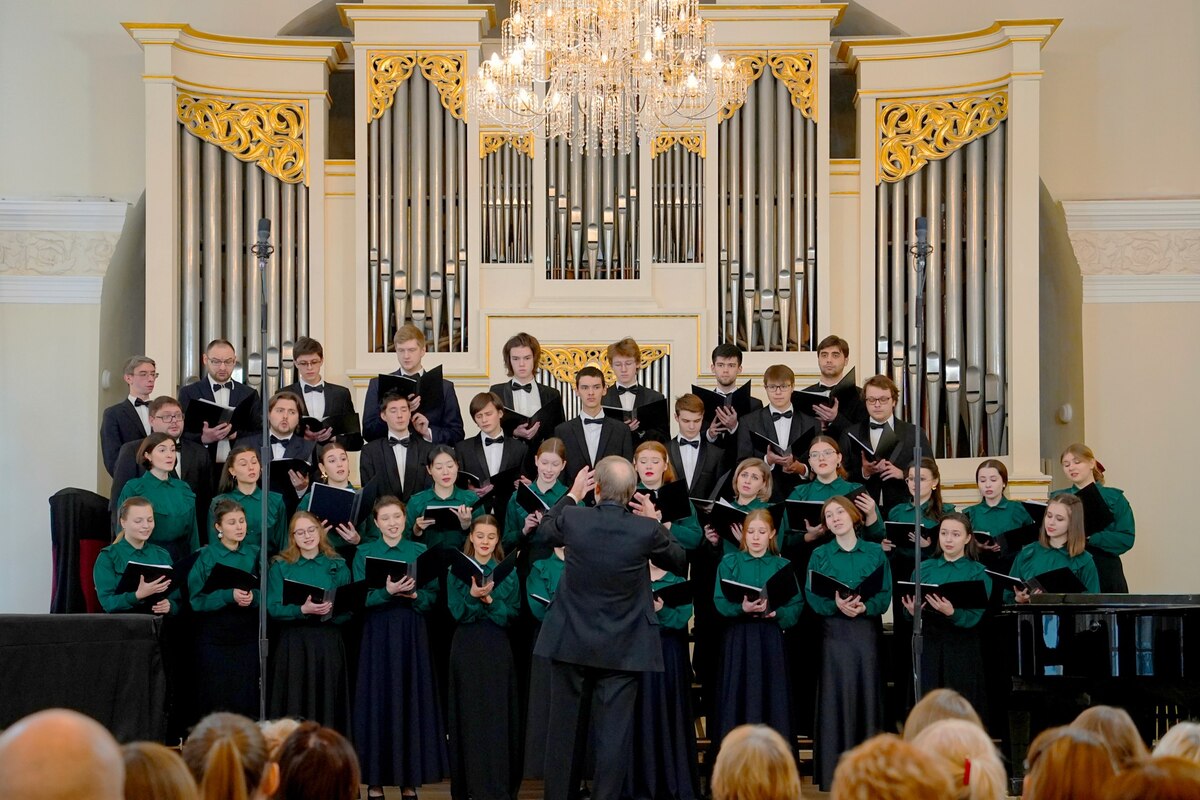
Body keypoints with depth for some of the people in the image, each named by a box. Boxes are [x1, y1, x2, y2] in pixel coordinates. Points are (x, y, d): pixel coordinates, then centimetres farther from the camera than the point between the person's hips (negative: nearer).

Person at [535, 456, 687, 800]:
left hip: (571, 642, 2)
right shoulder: (647, 529, -14)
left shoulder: (572, 519, -11)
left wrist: (572, 494, 24)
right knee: (613, 730, 2)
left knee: (565, 727, 12)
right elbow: (679, 562, 6)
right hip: (622, 649, -2)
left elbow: (545, 530, 15)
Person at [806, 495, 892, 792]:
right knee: (836, 695, -3)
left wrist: (864, 607, -19)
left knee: (867, 692, 1)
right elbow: (812, 596, -4)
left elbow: (885, 594, -1)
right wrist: (836, 605, -22)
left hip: (867, 629, 1)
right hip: (835, 631, -1)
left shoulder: (875, 552, 5)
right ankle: (835, 769, 2)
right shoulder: (820, 555, 4)